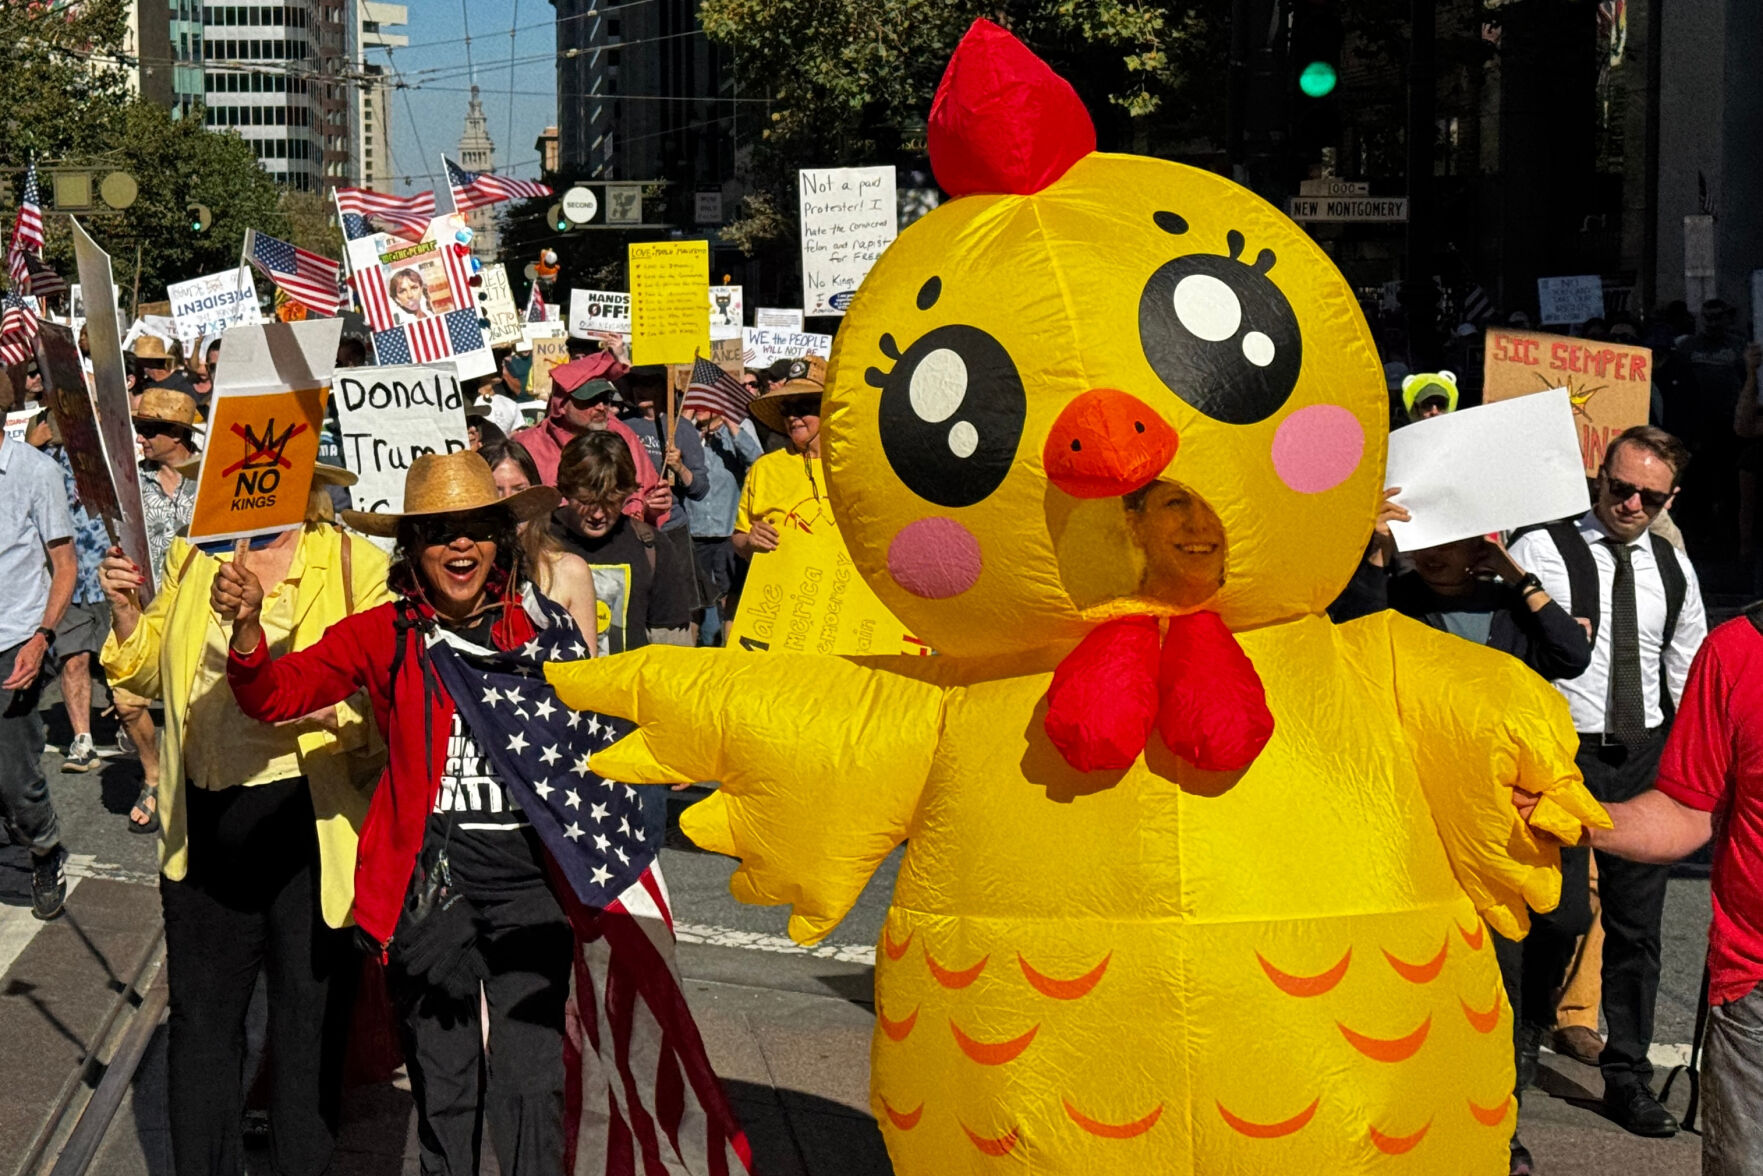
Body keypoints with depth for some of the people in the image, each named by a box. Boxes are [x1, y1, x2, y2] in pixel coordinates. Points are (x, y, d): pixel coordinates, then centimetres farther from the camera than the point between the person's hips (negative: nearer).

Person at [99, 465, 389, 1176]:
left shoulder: (355, 566, -4)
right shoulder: (191, 558, 9)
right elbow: (149, 670, 18)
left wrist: (335, 709, -26)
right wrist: (125, 611, 0)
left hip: (312, 820, -4)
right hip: (207, 820, 4)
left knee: (311, 1008, 7)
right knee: (201, 1012, 12)